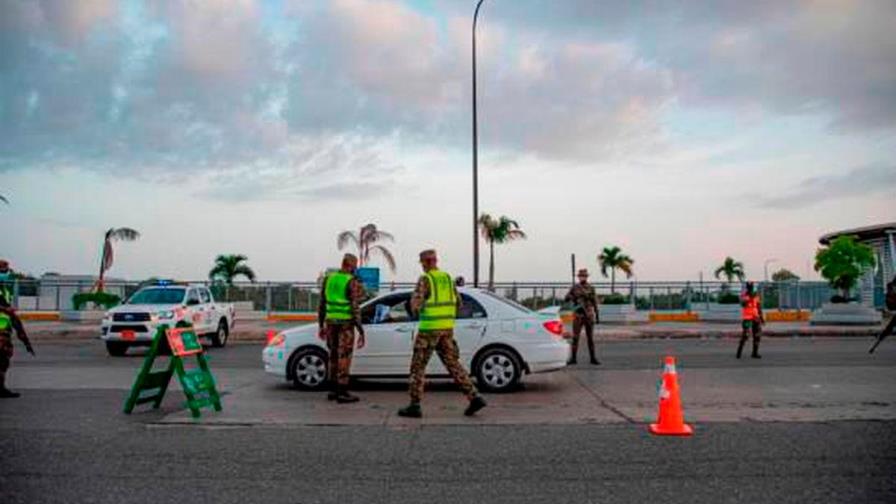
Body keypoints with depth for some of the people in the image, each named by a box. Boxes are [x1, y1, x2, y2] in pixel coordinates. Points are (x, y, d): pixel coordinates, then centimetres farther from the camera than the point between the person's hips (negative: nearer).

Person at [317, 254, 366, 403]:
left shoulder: (328, 278, 7)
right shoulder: (353, 283, -12)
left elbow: (321, 304, 9)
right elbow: (355, 308, -17)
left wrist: (321, 326, 17)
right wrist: (361, 332, -14)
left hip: (331, 322, 6)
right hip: (346, 324, -6)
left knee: (334, 356, 15)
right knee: (344, 358, -1)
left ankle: (333, 390, 20)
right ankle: (342, 393, 1)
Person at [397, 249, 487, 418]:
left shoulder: (424, 280, -11)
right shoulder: (447, 278, 12)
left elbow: (415, 304, -20)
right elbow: (457, 304, 16)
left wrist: (415, 312, 4)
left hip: (429, 327, -7)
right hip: (447, 328, 7)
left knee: (418, 366, 3)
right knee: (453, 364, 10)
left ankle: (414, 406, 3)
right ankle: (475, 398, 0)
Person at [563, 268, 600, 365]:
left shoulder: (591, 288, 7)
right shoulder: (574, 288, 3)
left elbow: (595, 302, 11)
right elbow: (566, 300, 3)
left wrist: (596, 315, 9)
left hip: (589, 315, 1)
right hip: (578, 316, -1)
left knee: (590, 338, 4)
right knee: (575, 337, 0)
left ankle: (593, 358, 9)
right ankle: (573, 358, 5)